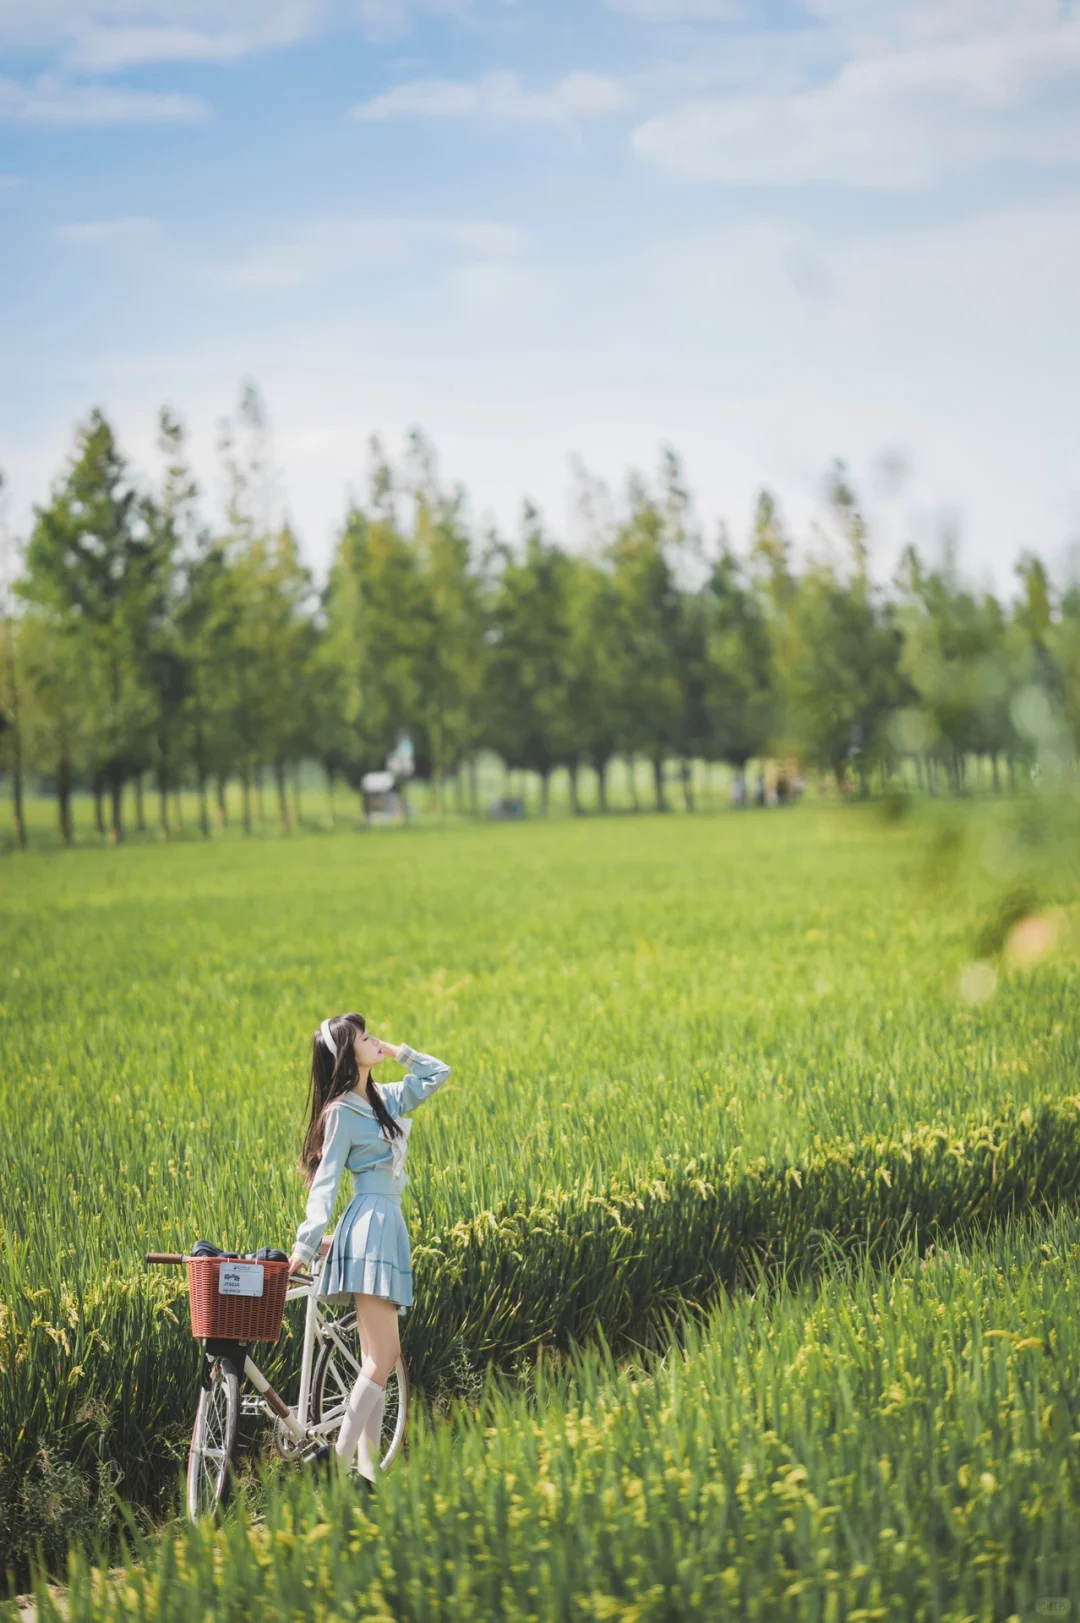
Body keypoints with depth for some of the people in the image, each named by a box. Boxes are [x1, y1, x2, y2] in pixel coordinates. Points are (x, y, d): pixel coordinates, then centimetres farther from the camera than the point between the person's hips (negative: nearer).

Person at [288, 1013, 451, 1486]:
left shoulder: (386, 1099, 14)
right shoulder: (342, 1112, -6)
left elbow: (438, 1073, 24)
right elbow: (325, 1181, -9)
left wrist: (397, 1052, 11)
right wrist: (307, 1242, -17)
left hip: (390, 1229, 8)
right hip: (368, 1228, -8)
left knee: (376, 1360, 5)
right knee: (383, 1356, -15)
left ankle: (367, 1467, 4)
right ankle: (340, 1461, -16)